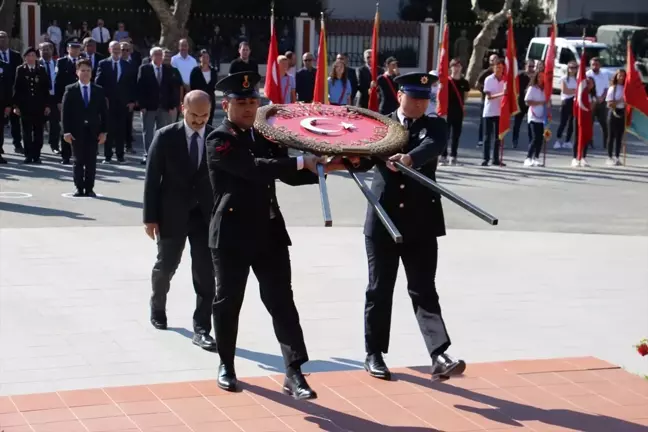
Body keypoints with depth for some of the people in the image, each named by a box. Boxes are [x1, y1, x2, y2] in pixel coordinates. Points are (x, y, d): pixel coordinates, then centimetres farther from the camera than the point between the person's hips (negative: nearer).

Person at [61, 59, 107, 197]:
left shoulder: (99, 91, 7)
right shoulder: (70, 90, 4)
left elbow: (104, 112, 6)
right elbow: (65, 112, 0)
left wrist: (103, 131, -1)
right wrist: (66, 131, -8)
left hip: (93, 131, 1)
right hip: (76, 131, -1)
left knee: (91, 162, 2)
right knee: (78, 161, 3)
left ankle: (89, 188, 7)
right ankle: (79, 188, 9)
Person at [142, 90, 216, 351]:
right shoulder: (165, 137, -5)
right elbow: (152, 179, -4)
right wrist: (150, 217, -7)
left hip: (207, 216, 1)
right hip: (172, 215, 0)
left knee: (206, 274, -4)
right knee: (165, 267, 16)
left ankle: (202, 330, 2)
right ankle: (157, 309, 43)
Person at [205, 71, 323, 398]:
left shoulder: (266, 136, 12)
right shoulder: (218, 141, -9)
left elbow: (290, 175, 13)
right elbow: (254, 168, -24)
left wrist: (321, 169, -5)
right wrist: (302, 161, -26)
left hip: (269, 232, 5)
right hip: (232, 234, -5)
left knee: (282, 302, -2)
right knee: (228, 302, 8)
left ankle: (294, 373, -3)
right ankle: (226, 366, 26)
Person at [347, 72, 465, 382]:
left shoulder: (434, 126, 4)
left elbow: (433, 146, -18)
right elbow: (362, 161, 1)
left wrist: (409, 158, -40)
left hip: (421, 225, -1)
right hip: (383, 222, 1)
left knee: (424, 291, -4)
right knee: (379, 290, 9)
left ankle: (439, 357, -10)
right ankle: (374, 354, 21)